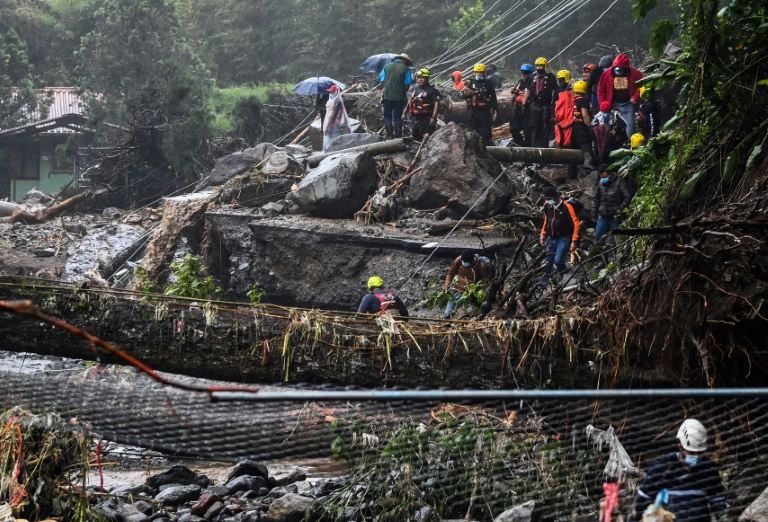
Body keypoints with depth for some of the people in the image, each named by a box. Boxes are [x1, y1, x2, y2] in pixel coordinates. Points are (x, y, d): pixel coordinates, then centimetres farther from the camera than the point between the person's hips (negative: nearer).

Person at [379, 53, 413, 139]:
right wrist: (403, 92, 10)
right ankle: (398, 135, 9)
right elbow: (407, 84, -7)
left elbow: (381, 80, 5)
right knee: (398, 116, 9)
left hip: (387, 96, 1)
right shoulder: (405, 69, -4)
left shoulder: (387, 66, 4)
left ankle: (390, 136, 1)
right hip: (399, 96, -1)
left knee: (387, 116, 7)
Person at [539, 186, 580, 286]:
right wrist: (543, 234, 15)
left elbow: (576, 224, -15)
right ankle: (544, 279, 15)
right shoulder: (547, 206, 1)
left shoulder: (567, 207, -19)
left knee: (558, 260, -16)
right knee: (547, 260, 3)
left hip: (564, 239, -6)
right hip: (551, 238, 6)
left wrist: (574, 241, -18)